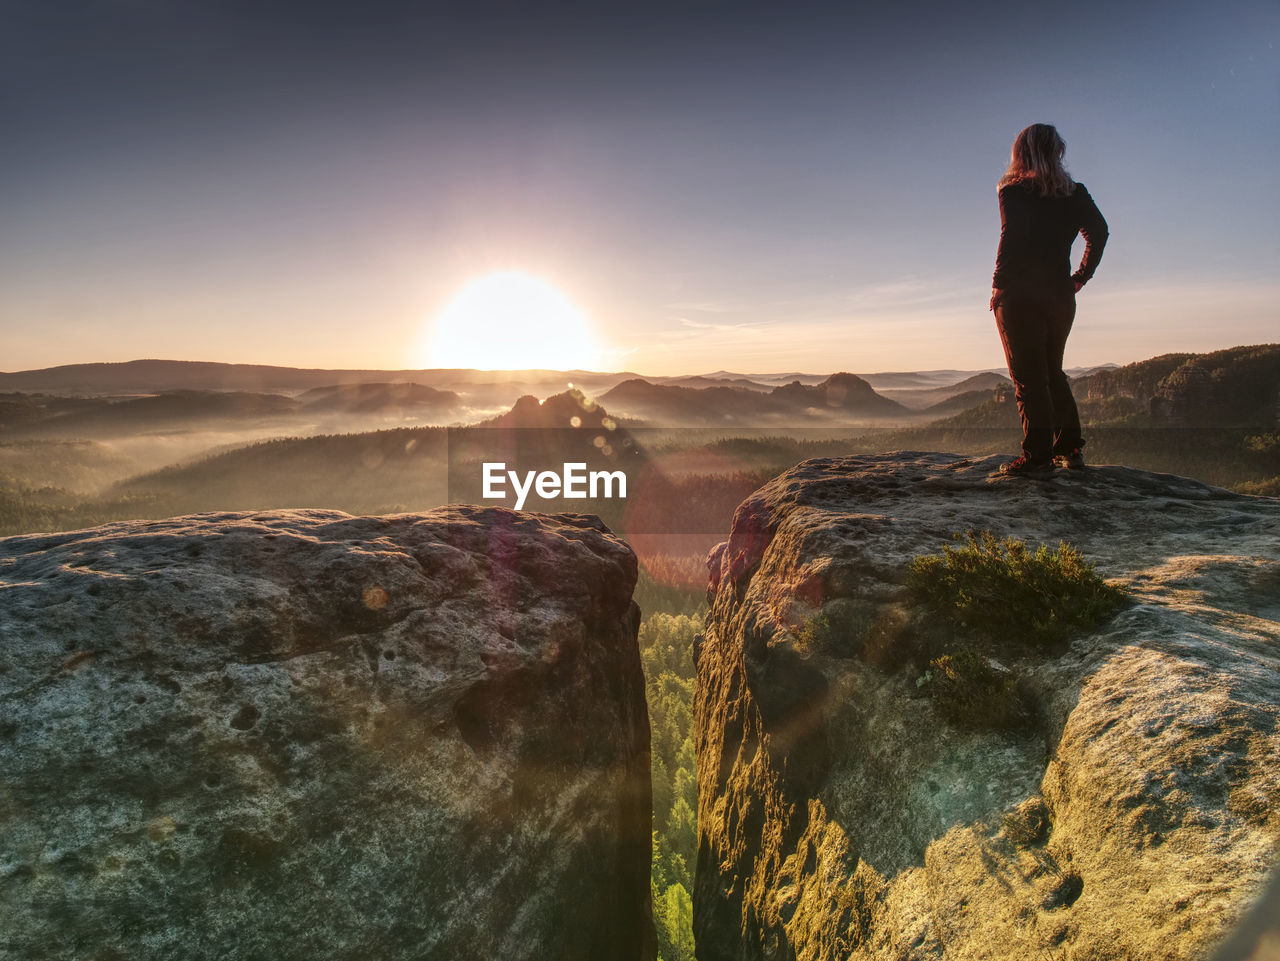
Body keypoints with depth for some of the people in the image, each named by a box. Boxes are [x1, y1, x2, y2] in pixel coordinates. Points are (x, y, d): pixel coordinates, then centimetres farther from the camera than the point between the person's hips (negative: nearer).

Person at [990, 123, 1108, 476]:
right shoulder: (1074, 193, 10)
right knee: (1052, 372, 17)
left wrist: (999, 285, -11)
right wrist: (1082, 276, 11)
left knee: (1028, 376, -4)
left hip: (1019, 296, -5)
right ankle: (1070, 447, 18)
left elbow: (1012, 237, -15)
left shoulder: (1014, 191, -5)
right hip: (1060, 295, 6)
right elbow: (1099, 231, 6)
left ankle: (1037, 454, -6)